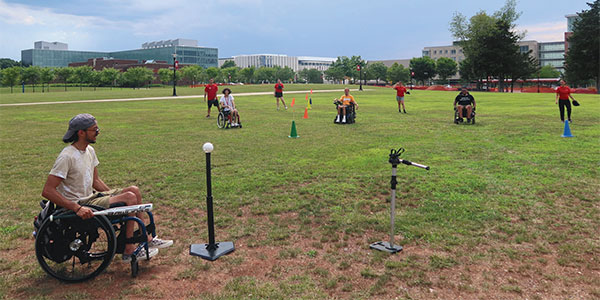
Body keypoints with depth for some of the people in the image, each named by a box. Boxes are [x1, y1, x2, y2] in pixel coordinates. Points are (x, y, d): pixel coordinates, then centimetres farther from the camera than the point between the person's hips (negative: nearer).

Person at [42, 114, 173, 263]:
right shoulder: (67, 156, -21)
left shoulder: (89, 150, 7)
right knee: (129, 197, -20)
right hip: (80, 204, -9)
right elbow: (47, 191, -25)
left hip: (91, 196, 9)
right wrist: (77, 208, -31)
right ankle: (129, 251, -11)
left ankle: (146, 238, 6)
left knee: (133, 190, -2)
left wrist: (115, 196, 7)